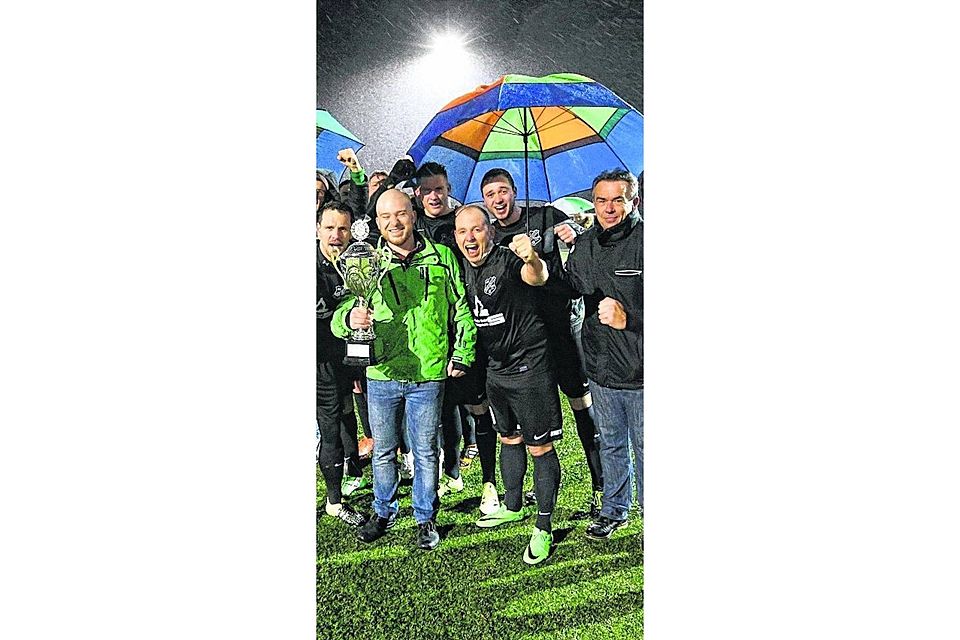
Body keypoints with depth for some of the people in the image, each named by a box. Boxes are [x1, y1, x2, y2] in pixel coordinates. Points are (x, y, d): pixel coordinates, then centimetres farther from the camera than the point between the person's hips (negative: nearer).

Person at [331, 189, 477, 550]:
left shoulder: (441, 257, 2)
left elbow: (461, 309, 9)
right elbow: (339, 318, -4)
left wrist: (462, 354, 2)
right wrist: (349, 317, -27)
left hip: (428, 374, -1)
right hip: (381, 374, 1)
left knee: (425, 452, 10)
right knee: (383, 450, 15)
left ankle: (425, 518, 28)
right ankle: (384, 513, 35)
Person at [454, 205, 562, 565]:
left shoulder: (508, 260, -18)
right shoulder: (463, 271, 4)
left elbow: (538, 278, -40)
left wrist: (533, 260, -62)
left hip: (529, 367, -8)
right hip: (496, 369, 8)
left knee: (540, 447, -1)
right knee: (508, 438, 22)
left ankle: (543, 528, 10)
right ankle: (513, 507, 39)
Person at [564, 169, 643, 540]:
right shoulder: (584, 246, 6)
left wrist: (628, 318, -28)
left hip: (641, 371, -6)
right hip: (601, 369, 6)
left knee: (646, 450, 8)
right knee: (610, 445, 22)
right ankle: (614, 510, 40)